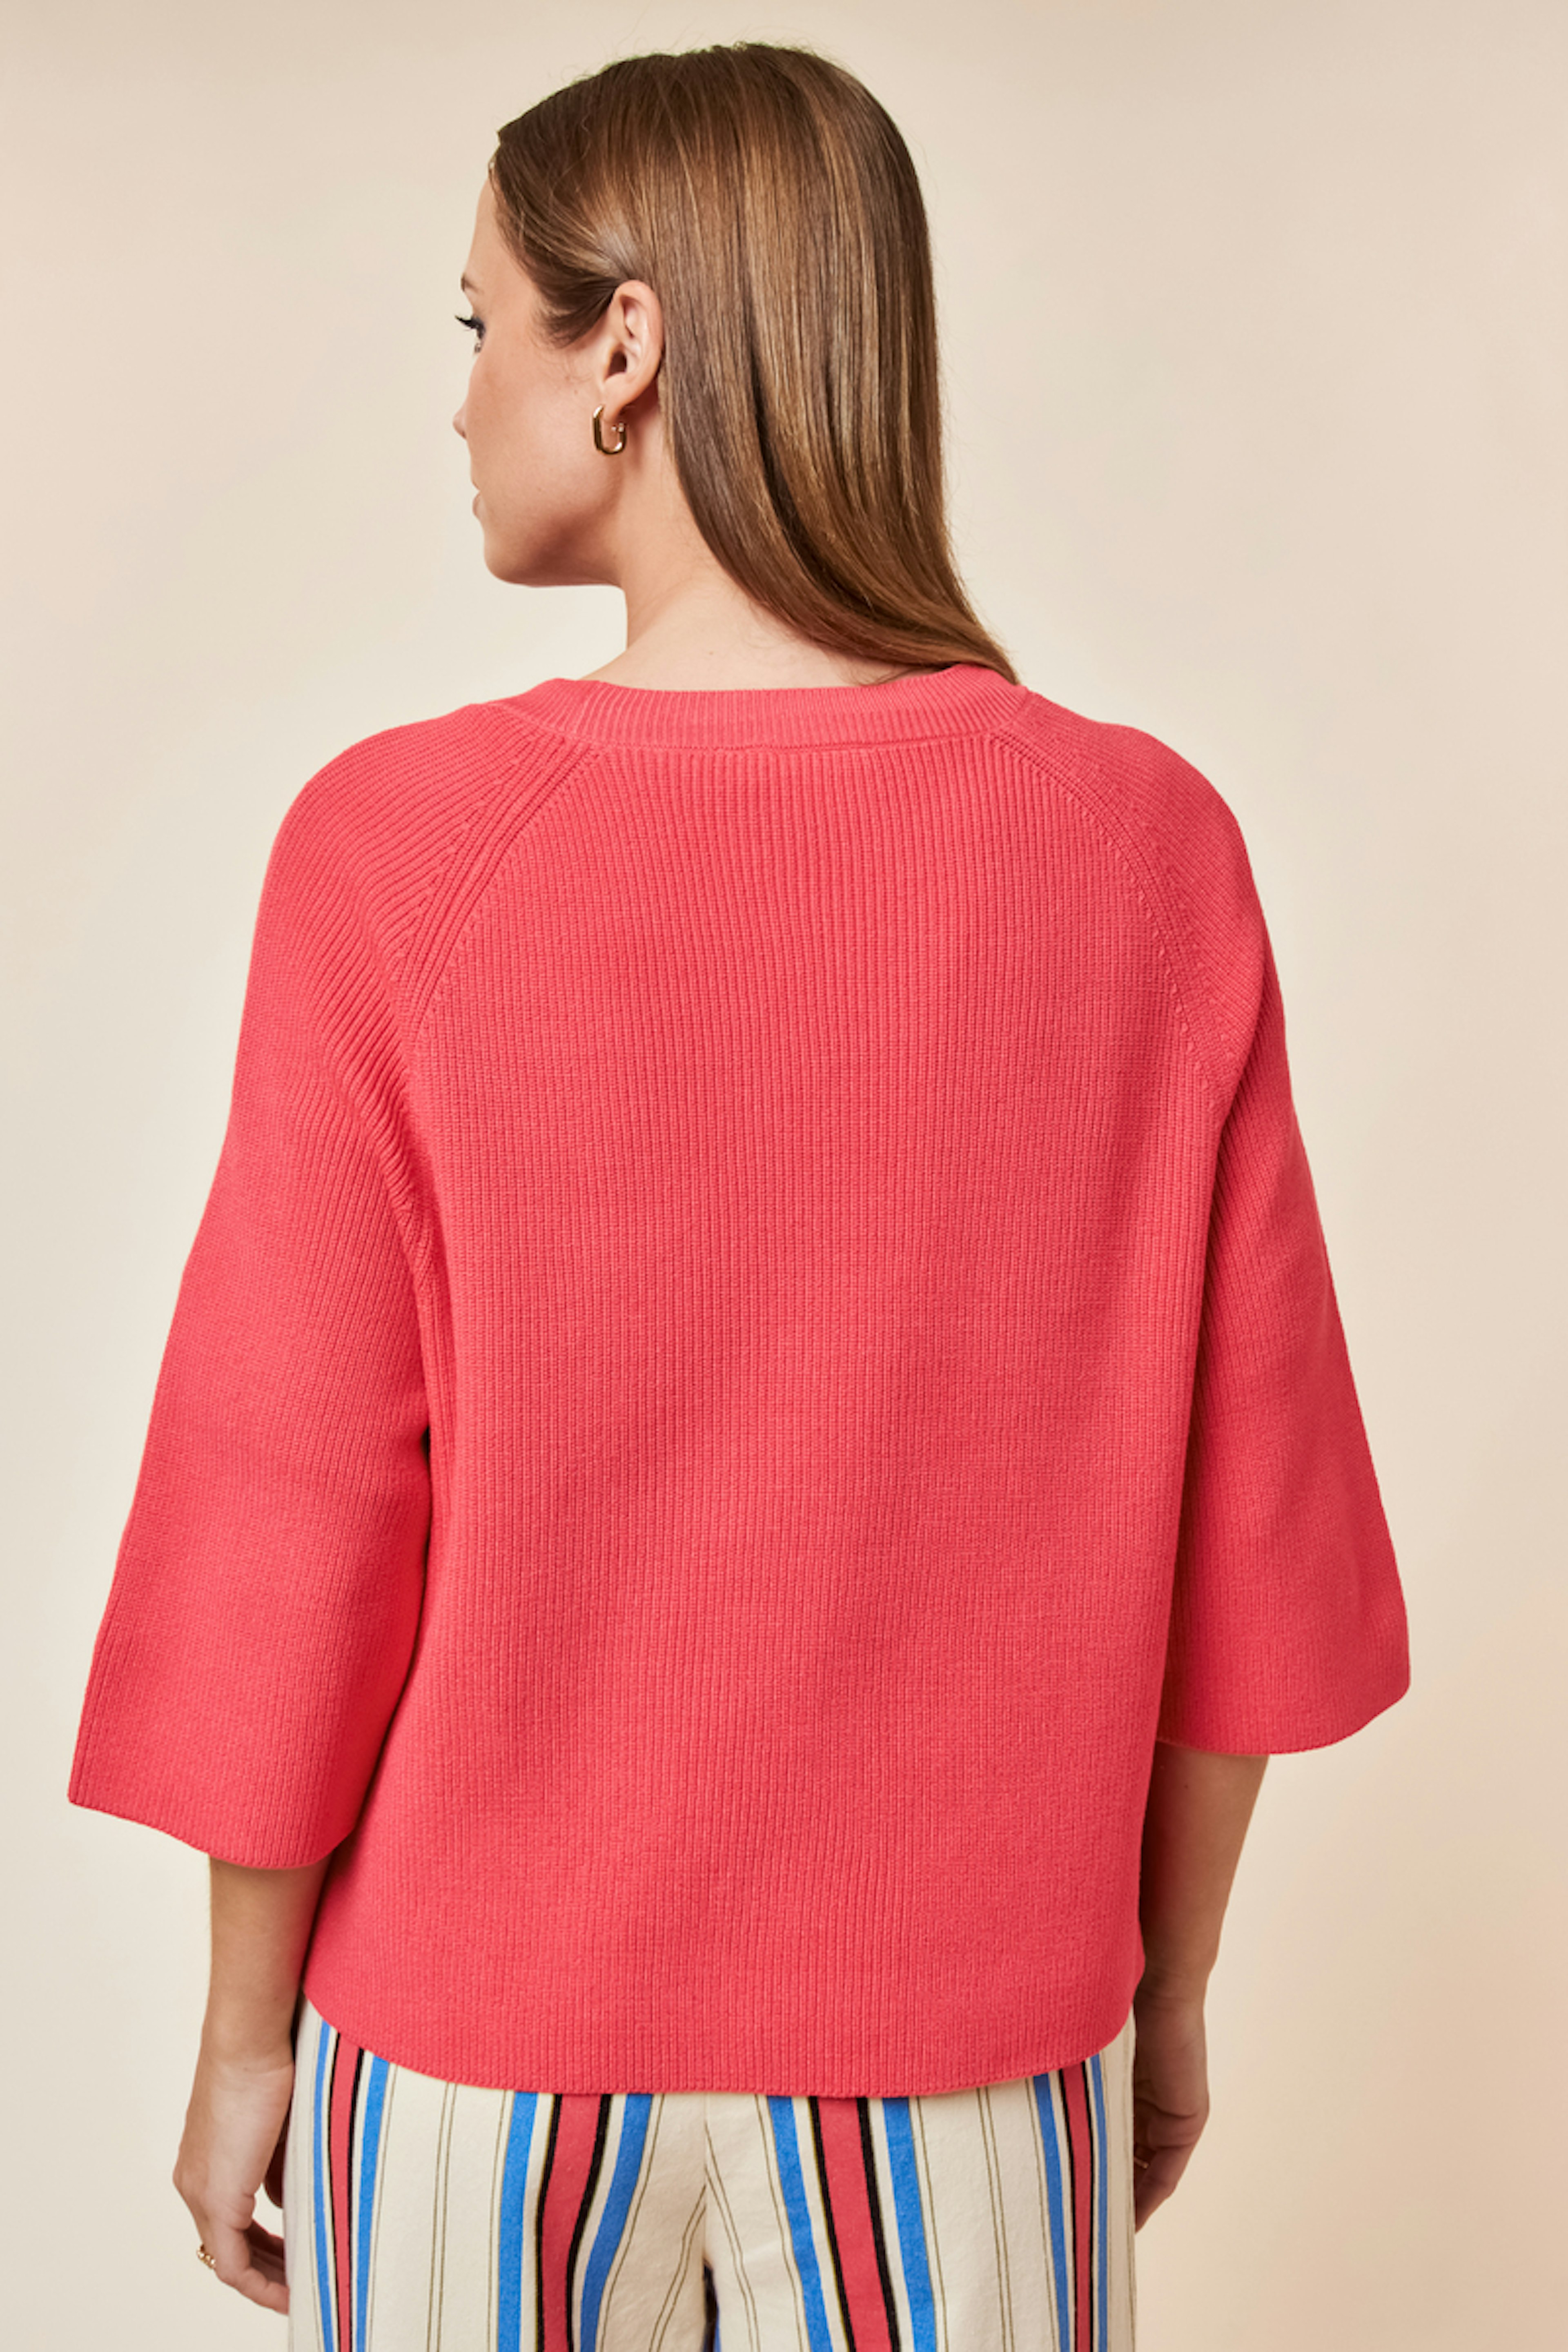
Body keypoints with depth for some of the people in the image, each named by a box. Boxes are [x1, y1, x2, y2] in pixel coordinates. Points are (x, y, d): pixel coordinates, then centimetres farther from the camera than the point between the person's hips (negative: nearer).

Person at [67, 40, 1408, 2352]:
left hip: (489, 2038, -1)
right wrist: (1168, 1987, 9)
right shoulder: (1147, 844, -12)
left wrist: (247, 2031, 3)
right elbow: (1239, 1514, -5)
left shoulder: (401, 845, -18)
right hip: (965, 2027, 2)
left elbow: (296, 1513, -12)